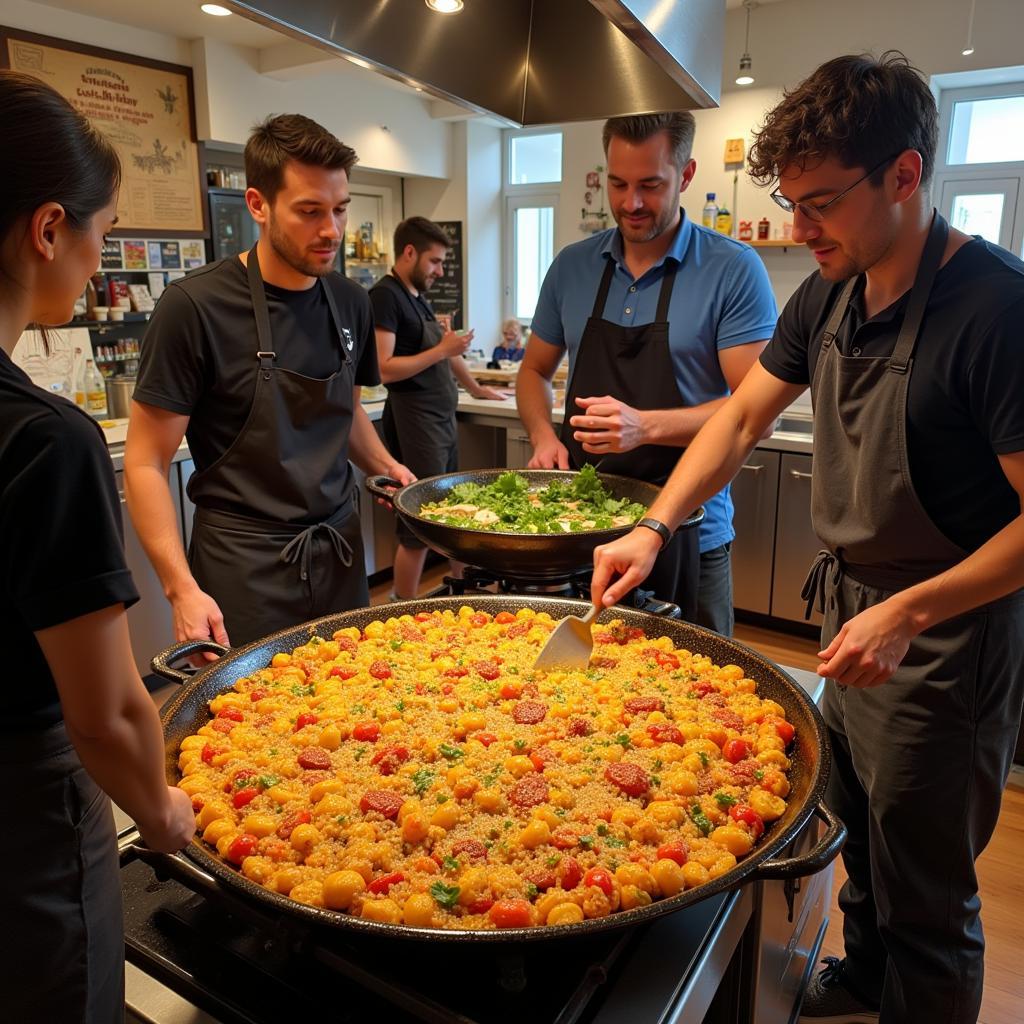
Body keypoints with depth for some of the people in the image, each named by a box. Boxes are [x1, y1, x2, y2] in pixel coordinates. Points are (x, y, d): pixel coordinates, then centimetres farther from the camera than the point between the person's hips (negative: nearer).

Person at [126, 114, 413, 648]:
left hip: (341, 551, 5)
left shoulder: (351, 302, 4)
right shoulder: (195, 305, -14)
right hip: (244, 568, -5)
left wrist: (387, 468, 1)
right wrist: (182, 589, -19)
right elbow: (146, 463, -11)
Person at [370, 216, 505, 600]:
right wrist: (441, 350, -15)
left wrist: (475, 388, 39)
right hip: (414, 422, -9)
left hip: (442, 418, 9)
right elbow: (384, 368, -20)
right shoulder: (385, 295, -10)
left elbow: (444, 350, 31)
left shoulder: (418, 296, 18)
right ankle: (404, 608, 6)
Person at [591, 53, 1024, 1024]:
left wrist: (909, 611, -27)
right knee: (858, 836, 26)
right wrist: (654, 528, -4)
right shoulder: (828, 296, 1)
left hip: (944, 637, -7)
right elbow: (743, 413, 6)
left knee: (925, 900, 10)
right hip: (851, 609, 7)